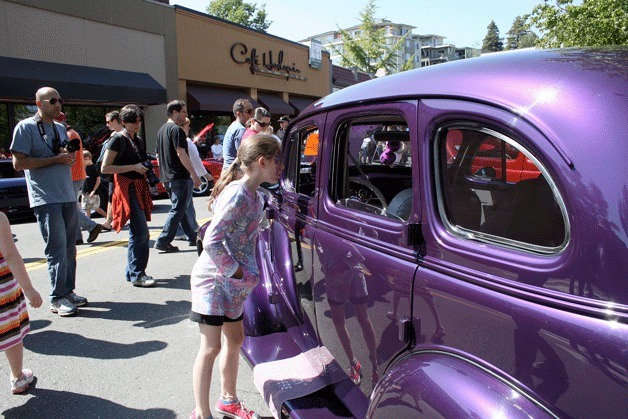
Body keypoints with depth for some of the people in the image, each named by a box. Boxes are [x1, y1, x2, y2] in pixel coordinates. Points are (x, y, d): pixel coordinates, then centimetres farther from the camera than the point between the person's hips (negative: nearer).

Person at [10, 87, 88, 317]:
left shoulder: (60, 128, 18)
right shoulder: (26, 127, -4)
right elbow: (18, 162, -11)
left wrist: (70, 156, 2)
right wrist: (56, 159, -15)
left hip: (68, 196, 7)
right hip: (46, 198, -7)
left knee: (69, 248, 10)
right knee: (57, 249, -7)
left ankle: (68, 291, 20)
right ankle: (57, 298, 1)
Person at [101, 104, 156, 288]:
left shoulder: (138, 140, 17)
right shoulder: (118, 140, -7)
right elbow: (105, 168, -13)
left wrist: (147, 168, 10)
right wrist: (133, 167, -17)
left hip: (139, 187, 8)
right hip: (127, 188, -8)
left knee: (136, 232, 11)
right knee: (142, 232, -12)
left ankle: (131, 272, 20)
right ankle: (137, 274, -5)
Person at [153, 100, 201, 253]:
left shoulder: (162, 130, 17)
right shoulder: (176, 130, -12)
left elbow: (159, 155, 21)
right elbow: (181, 154, -20)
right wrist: (194, 174, -20)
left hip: (167, 177, 10)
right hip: (180, 177, -10)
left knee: (181, 207, 15)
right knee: (178, 209, -5)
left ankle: (193, 236, 24)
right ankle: (163, 241, -6)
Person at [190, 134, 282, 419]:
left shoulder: (255, 195, 4)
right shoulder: (237, 195, -24)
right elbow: (211, 242, -28)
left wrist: (245, 273, 5)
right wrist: (237, 272, -19)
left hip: (232, 284, 9)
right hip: (213, 281, -9)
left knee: (235, 340, 19)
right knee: (211, 348, 2)